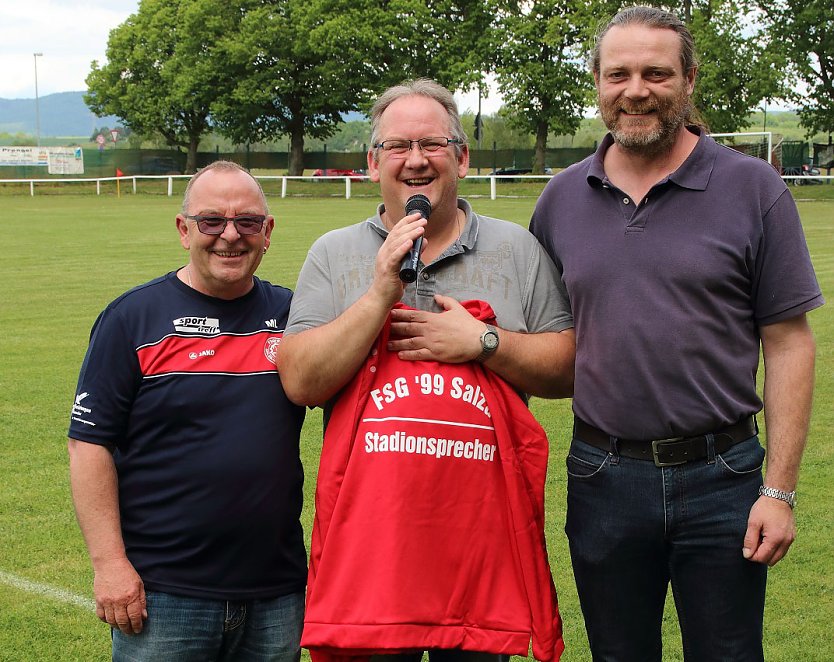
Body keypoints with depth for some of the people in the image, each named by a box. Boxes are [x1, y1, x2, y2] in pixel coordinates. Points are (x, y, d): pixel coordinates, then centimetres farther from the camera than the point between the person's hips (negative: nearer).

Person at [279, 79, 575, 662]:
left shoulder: (516, 249, 8)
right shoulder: (335, 255, 7)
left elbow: (567, 371, 5)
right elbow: (301, 384, -5)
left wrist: (482, 341, -10)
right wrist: (381, 293, -13)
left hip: (482, 539, 1)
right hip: (367, 539, 0)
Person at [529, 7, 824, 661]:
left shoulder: (752, 188, -4)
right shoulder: (563, 198, 5)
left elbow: (788, 343, -5)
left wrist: (780, 489, -9)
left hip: (719, 480, -2)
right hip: (603, 479, 3)